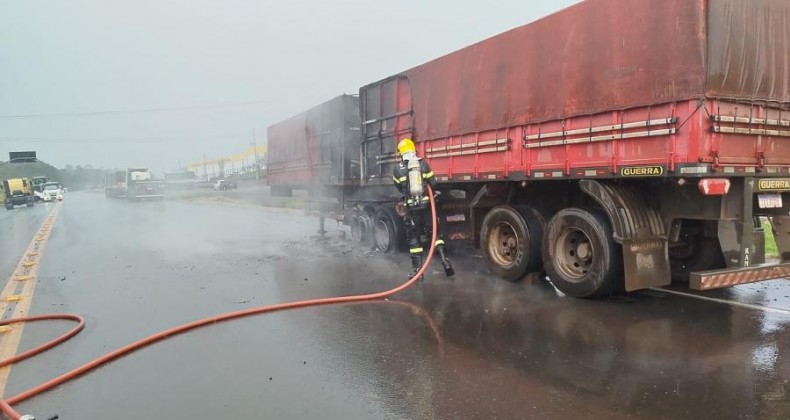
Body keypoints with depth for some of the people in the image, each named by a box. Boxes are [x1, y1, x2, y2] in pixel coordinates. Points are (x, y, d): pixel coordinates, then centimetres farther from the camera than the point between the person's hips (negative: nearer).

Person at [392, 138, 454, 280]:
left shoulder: (397, 169, 1)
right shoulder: (423, 164, 3)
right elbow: (433, 184, 3)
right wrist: (433, 194, 24)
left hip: (411, 207, -1)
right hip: (426, 204, 1)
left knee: (413, 238, 6)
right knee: (434, 233, 12)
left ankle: (417, 270, 4)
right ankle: (445, 262, 0)